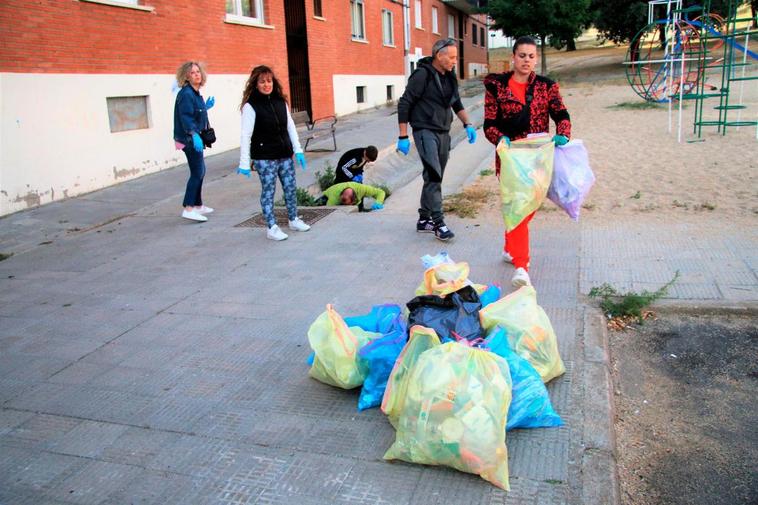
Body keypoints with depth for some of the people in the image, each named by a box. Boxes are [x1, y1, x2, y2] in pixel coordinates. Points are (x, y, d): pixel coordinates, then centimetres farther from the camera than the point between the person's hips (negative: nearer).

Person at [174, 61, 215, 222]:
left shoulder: (195, 93, 14)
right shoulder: (186, 94, -15)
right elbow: (186, 117, -25)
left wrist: (205, 107, 14)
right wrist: (194, 135, -36)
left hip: (195, 138, 10)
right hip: (189, 138, -10)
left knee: (200, 171, 16)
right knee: (197, 172, -11)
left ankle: (198, 206, 26)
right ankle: (188, 209, -11)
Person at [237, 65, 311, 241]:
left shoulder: (280, 101, 7)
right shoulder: (250, 106, -10)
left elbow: (291, 127, 11)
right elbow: (246, 135, -13)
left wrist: (298, 150, 6)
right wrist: (244, 163, -17)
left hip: (284, 155, 6)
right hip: (264, 158, -6)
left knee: (291, 188, 12)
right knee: (268, 191, 2)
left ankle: (294, 220, 29)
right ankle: (272, 228, 11)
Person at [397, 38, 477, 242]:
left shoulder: (449, 76, 12)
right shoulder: (422, 74, -11)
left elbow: (456, 103, 25)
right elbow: (404, 104, -11)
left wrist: (467, 124, 12)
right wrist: (403, 137, -14)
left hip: (443, 133, 8)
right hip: (425, 131, -8)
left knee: (435, 177, 10)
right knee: (433, 176, -18)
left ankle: (424, 220, 19)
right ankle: (438, 222, -18)